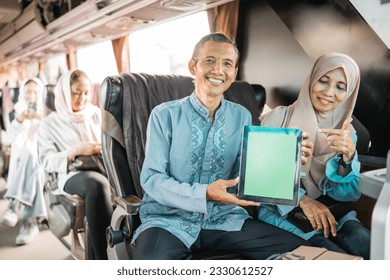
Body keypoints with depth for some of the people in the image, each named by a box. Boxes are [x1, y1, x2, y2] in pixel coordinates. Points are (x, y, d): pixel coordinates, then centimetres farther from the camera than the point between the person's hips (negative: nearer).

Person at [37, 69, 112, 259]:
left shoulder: (98, 114, 22)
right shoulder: (50, 123, 13)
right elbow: (47, 161, 3)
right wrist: (77, 151, -11)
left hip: (104, 168, 3)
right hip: (73, 175, -2)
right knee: (97, 184, -40)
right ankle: (104, 258, -36)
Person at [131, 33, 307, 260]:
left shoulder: (242, 117, 7)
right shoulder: (165, 115, -5)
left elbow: (243, 174, 5)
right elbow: (151, 178, -8)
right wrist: (204, 194, -22)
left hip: (224, 217, 4)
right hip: (169, 218, -4)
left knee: (296, 247, -12)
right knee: (150, 258, -36)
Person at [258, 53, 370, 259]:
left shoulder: (346, 132, 6)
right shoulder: (279, 117, -6)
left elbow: (348, 194, -2)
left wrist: (348, 156, -21)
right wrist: (302, 199, -24)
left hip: (329, 211, 4)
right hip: (281, 210, -4)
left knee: (367, 245, -23)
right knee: (337, 256, -27)